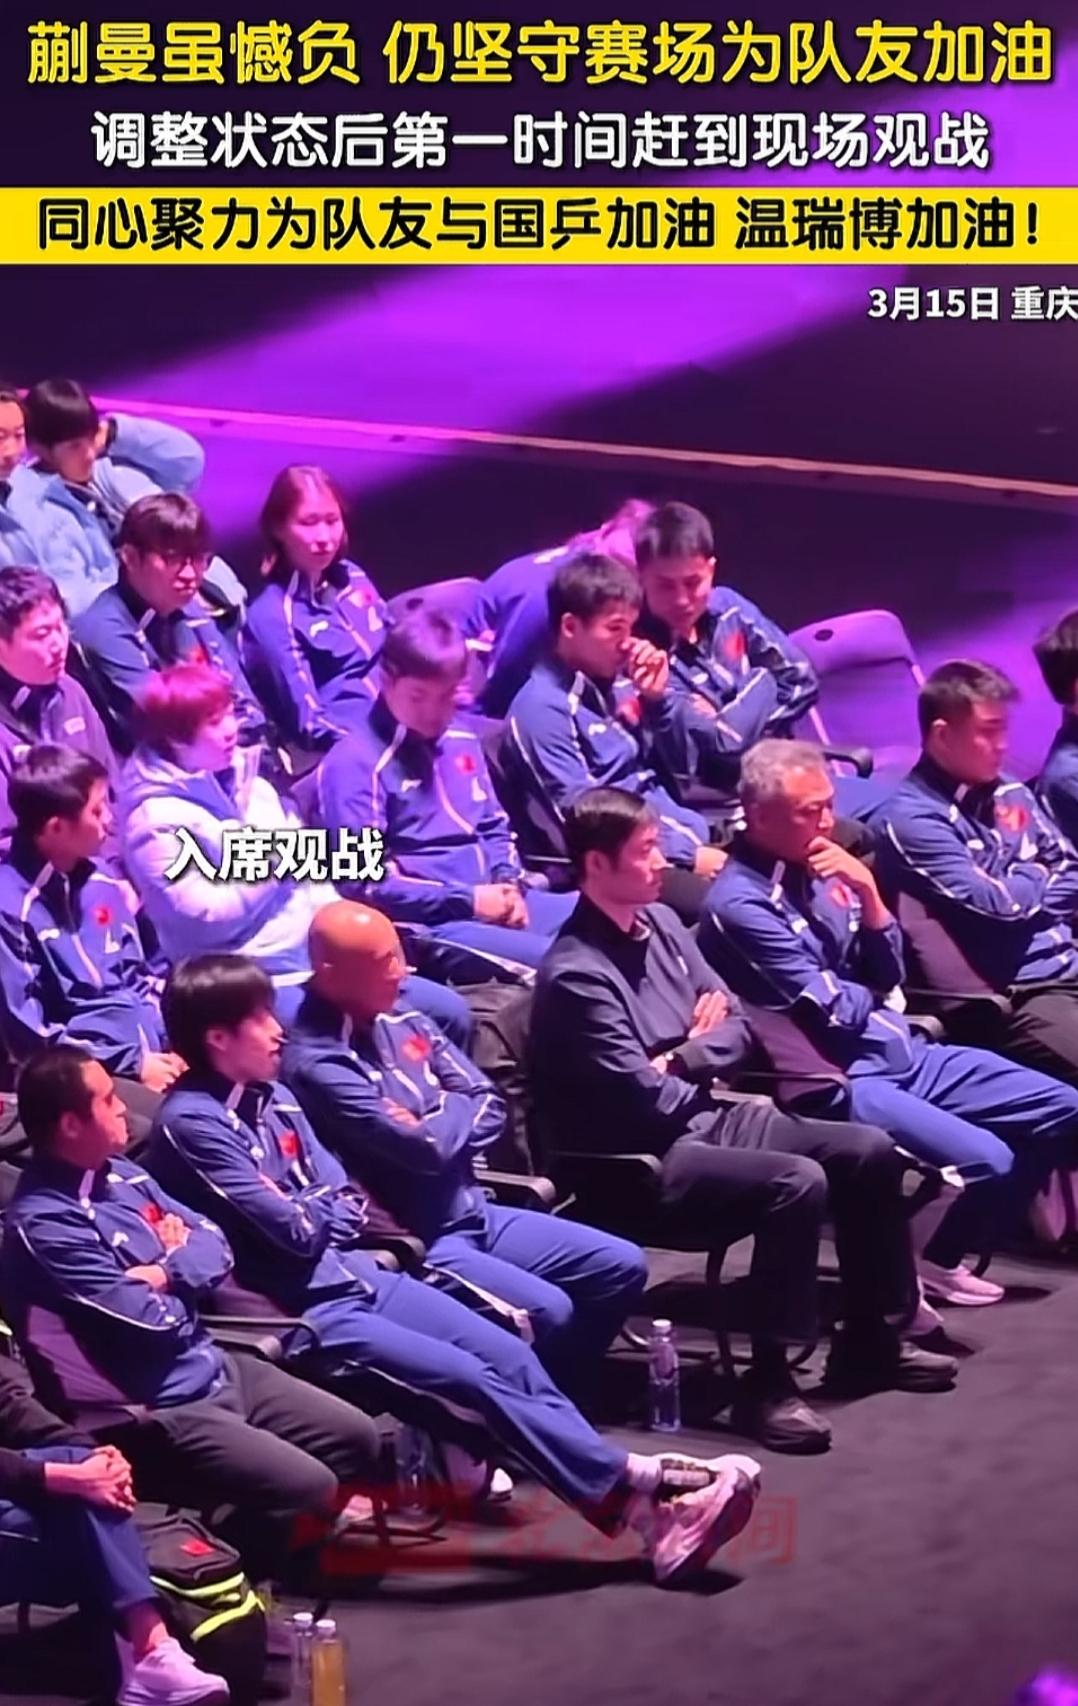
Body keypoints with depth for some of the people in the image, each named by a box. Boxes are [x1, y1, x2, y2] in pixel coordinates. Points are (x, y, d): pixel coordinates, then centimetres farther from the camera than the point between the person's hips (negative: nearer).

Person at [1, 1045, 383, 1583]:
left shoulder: (120, 1174, 6)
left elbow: (214, 1245, 9)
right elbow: (151, 1319, -23)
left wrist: (169, 1272, -13)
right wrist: (181, 1265, -2)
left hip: (216, 1369, 9)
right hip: (155, 1413, -9)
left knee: (358, 1439, 9)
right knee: (308, 1487, -19)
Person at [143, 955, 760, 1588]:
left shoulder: (271, 1097, 12)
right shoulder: (192, 1123, -15)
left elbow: (349, 1209, 11)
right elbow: (296, 1231, -17)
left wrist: (310, 1211, -9)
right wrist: (324, 1201, 4)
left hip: (355, 1273, 8)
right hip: (301, 1314, -8)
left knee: (509, 1355, -7)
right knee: (470, 1381, -18)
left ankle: (628, 1489, -9)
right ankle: (636, 1491, -14)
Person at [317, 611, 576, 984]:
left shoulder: (461, 741, 16)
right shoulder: (354, 764, -8)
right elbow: (365, 884, -13)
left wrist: (510, 883, 2)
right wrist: (467, 900, -14)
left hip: (496, 902, 8)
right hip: (430, 925, -8)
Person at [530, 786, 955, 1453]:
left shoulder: (660, 922, 8)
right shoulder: (576, 975, -20)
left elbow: (737, 1025, 13)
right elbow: (646, 1102, -21)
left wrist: (684, 1061, -7)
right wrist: (704, 1075, -1)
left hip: (707, 1117, 9)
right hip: (645, 1159, -9)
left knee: (870, 1151, -1)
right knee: (798, 1182, -30)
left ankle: (872, 1341, 13)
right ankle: (768, 1382, -24)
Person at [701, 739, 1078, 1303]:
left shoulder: (817, 867, 7)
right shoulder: (739, 903, -17)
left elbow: (888, 975, 10)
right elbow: (835, 1012, -17)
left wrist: (869, 895, -6)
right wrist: (870, 992, 5)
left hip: (905, 1052, 9)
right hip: (843, 1080, -9)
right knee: (985, 1159, -26)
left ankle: (954, 1242, 17)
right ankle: (933, 1259, 6)